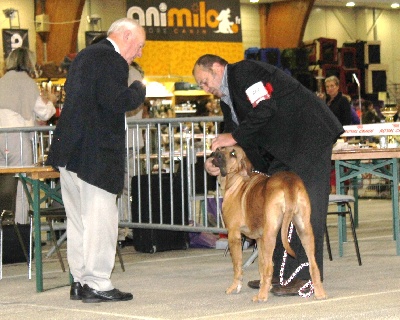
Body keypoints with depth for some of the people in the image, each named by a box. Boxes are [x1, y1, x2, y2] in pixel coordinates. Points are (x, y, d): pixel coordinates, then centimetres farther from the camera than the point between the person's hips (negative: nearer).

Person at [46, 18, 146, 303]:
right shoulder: (112, 60, -12)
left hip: (69, 151, 10)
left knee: (78, 218, 14)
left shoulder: (85, 55, 18)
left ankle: (80, 281, 19)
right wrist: (138, 90, -4)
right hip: (95, 155, -10)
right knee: (100, 218, -5)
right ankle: (97, 285, -4)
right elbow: (116, 101, -23)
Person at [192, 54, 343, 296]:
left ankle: (307, 276, -15)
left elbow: (265, 108, -25)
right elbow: (239, 138, 14)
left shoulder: (246, 71, -12)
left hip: (310, 136, -11)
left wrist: (234, 137, -17)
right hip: (283, 147, 11)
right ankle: (280, 272, 14)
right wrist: (217, 163, -5)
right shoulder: (226, 99, 17)